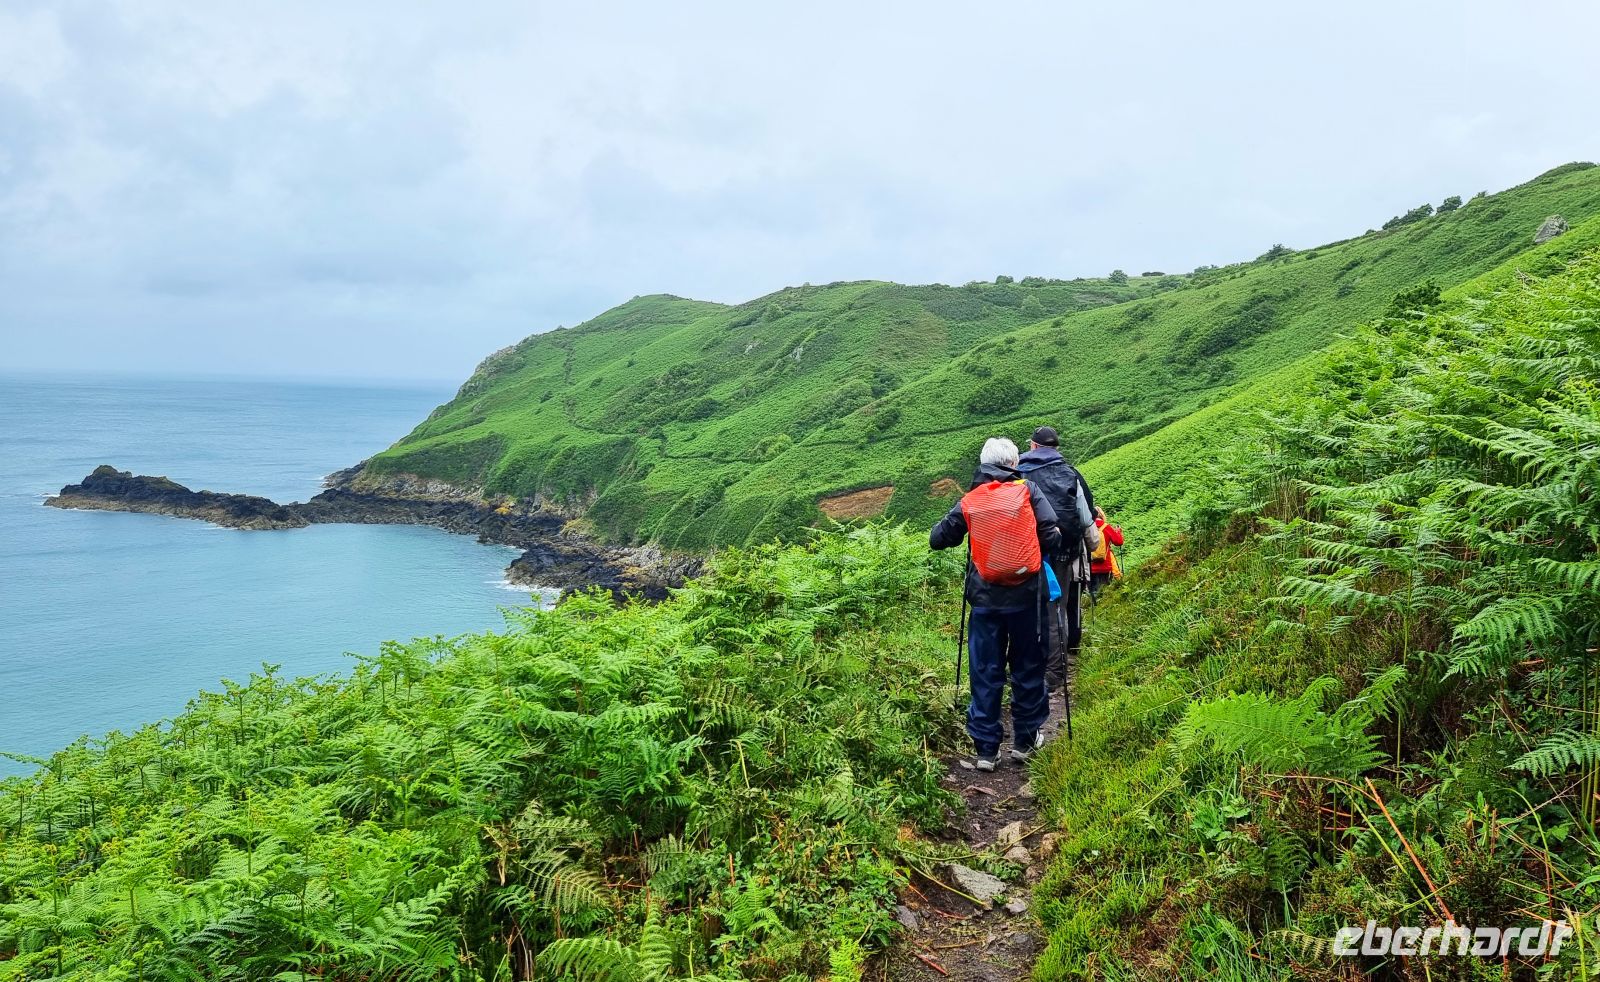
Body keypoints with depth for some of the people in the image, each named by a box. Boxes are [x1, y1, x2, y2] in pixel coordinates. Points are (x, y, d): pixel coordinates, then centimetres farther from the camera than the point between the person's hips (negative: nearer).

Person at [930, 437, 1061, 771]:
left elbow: (938, 539, 4)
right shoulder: (1028, 490, -3)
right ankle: (1025, 740, 25)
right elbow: (1052, 538, -10)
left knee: (986, 673, 9)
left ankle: (985, 749, 12)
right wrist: (1037, 553, 12)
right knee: (1028, 668, 15)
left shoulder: (969, 500, 1)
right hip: (1026, 595, -1)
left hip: (985, 599, 1)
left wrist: (954, 520, 24)